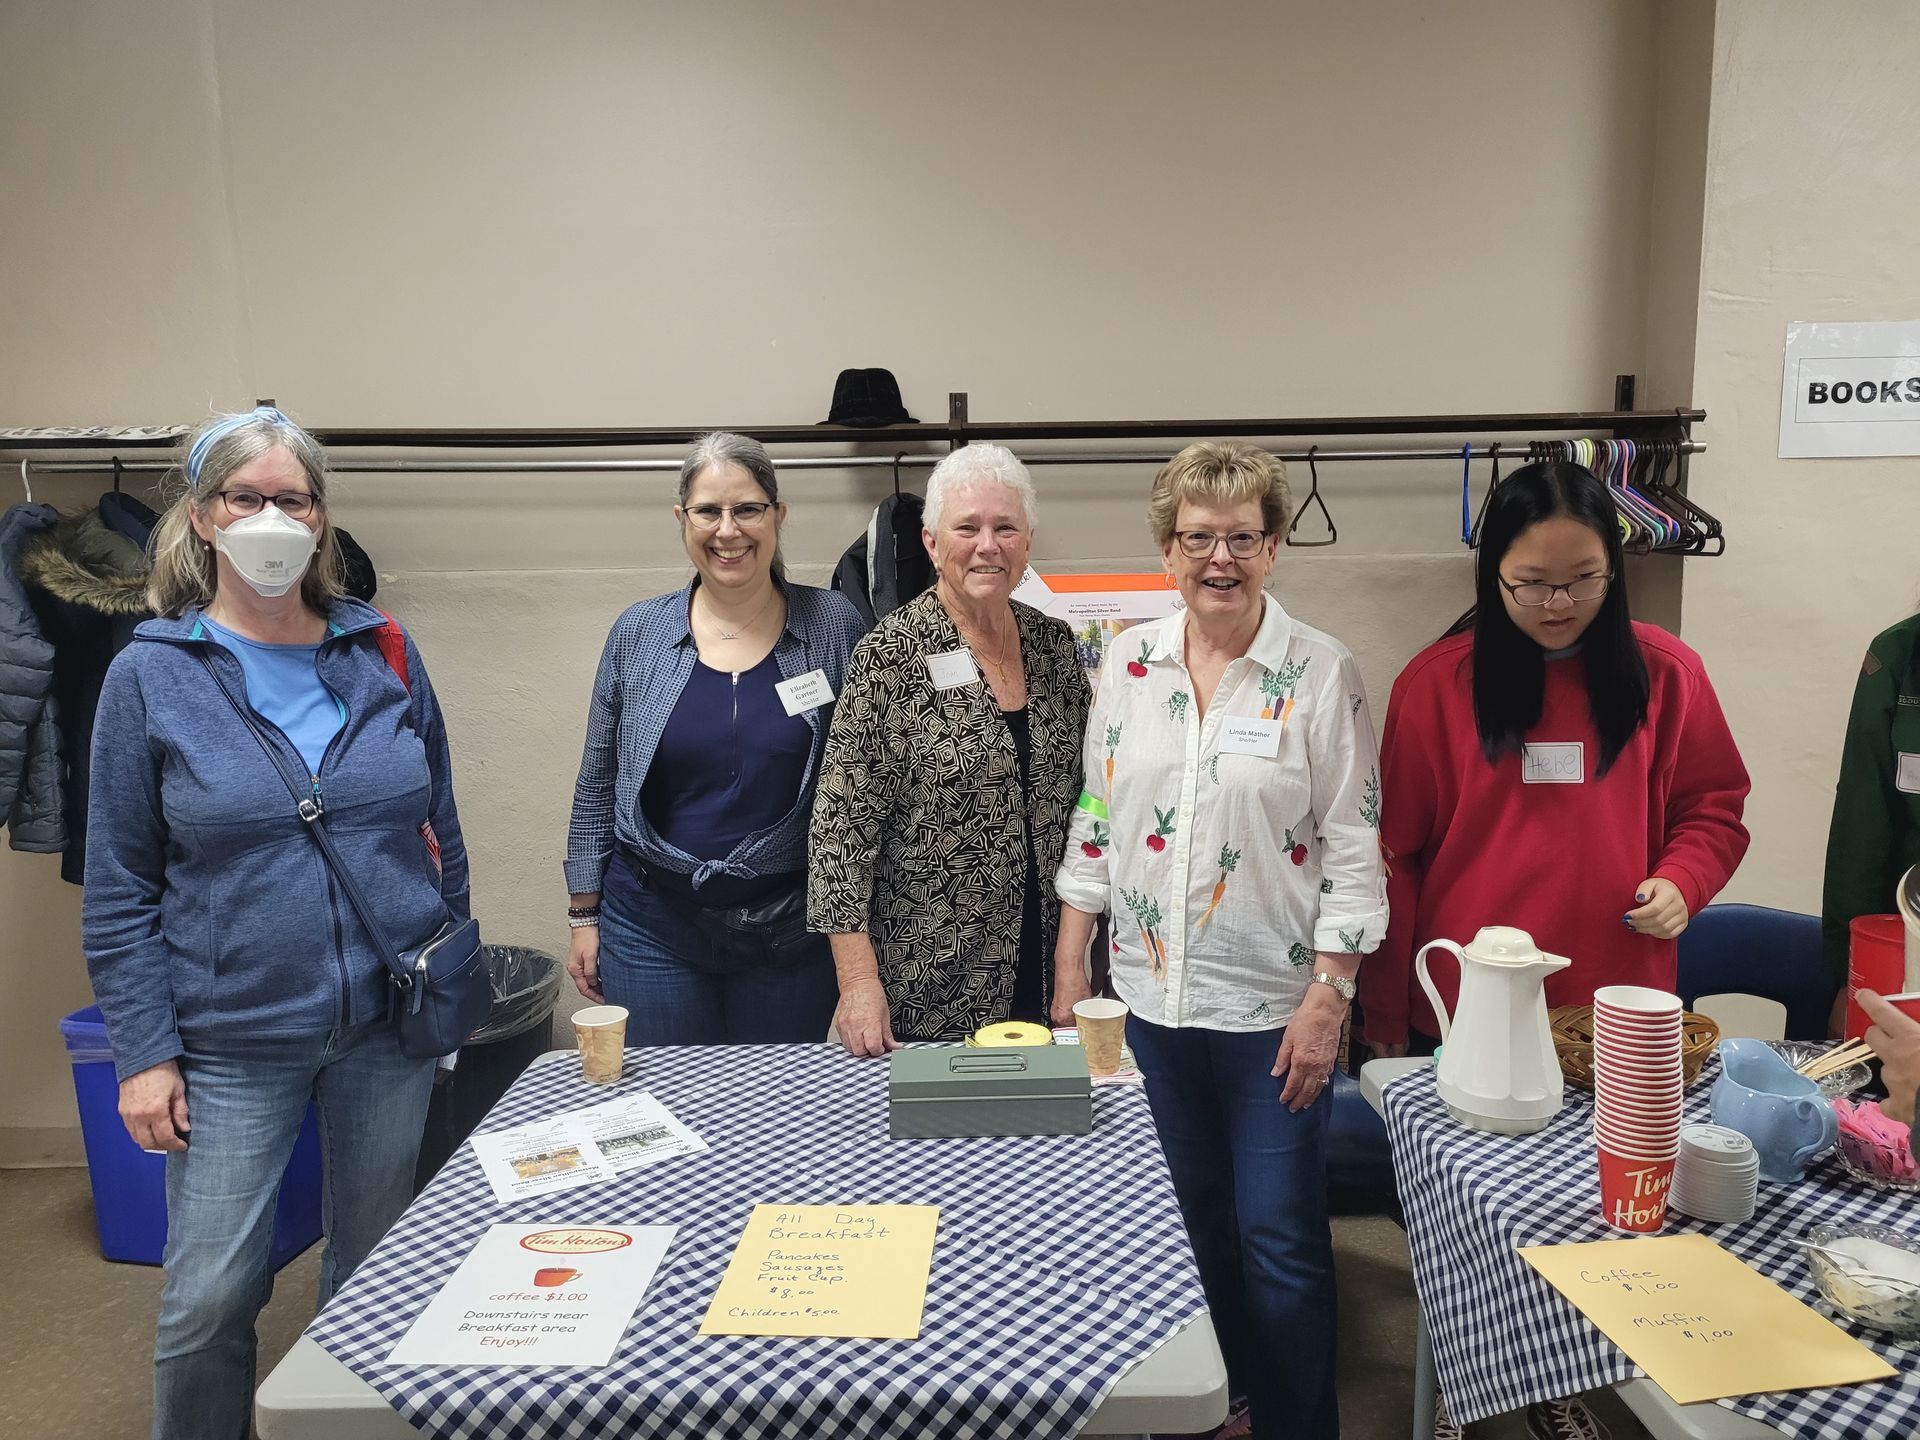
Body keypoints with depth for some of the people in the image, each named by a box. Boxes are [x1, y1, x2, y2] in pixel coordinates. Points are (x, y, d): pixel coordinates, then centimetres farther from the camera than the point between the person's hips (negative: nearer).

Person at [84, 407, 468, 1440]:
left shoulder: (384, 653, 1)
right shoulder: (152, 674, -5)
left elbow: (439, 827, 8)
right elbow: (120, 888, -4)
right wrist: (143, 1052, -7)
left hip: (389, 1023, 2)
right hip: (233, 1037, -2)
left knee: (376, 1272, 17)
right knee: (207, 1298, 6)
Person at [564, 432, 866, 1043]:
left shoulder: (833, 627, -5)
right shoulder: (639, 633, -1)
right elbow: (598, 781, 6)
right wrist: (584, 914, 6)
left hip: (793, 930, 0)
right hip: (653, 930, 1)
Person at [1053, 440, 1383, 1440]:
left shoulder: (1321, 674, -8)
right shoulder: (1128, 664, 2)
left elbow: (1354, 851, -8)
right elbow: (1093, 826, 7)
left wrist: (1327, 997, -12)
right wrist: (1068, 972, 5)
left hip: (1271, 1005, -4)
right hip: (1150, 994, 4)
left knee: (1279, 1237, 5)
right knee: (1197, 1223, 18)